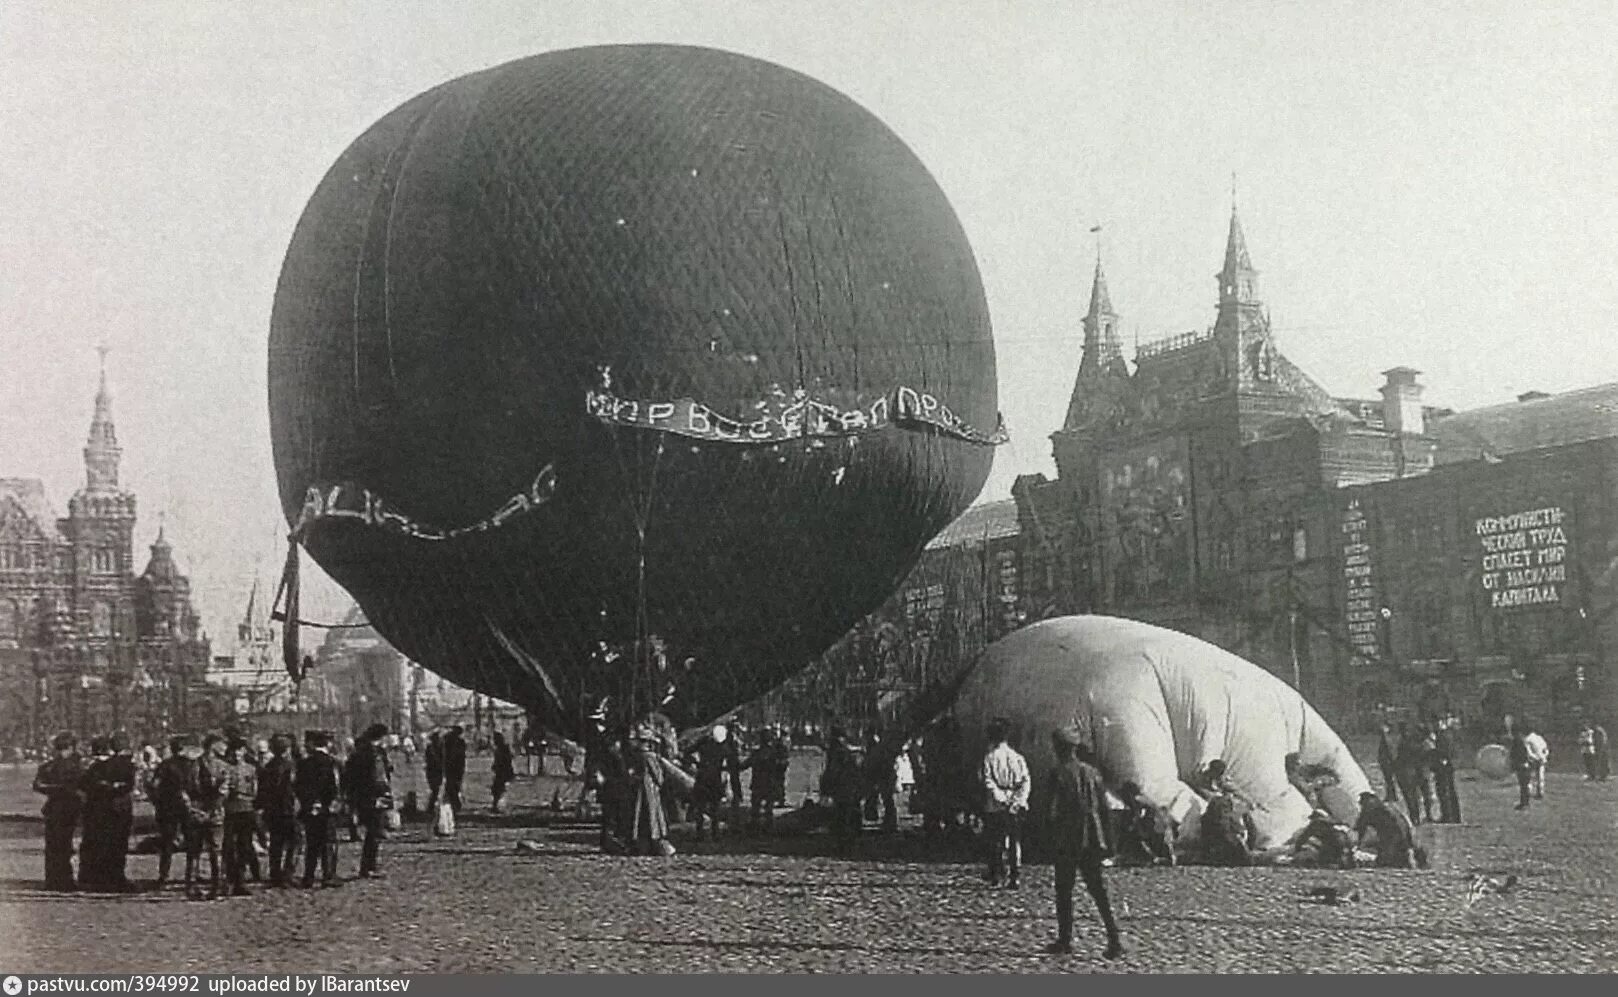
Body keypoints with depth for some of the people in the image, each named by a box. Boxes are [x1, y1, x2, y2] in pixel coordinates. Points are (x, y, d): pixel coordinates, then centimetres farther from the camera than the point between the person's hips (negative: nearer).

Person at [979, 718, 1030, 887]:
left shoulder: (989, 758, -4)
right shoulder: (1018, 757, 6)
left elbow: (988, 781, -13)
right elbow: (1026, 781, 0)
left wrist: (999, 798, -13)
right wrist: (1020, 800, -3)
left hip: (995, 806, -3)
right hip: (1015, 806, 3)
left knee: (995, 842, 4)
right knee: (1015, 841, 8)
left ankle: (995, 876, 4)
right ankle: (1014, 876, 5)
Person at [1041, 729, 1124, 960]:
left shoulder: (1058, 774, -9)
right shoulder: (1092, 772, 6)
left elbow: (1051, 812, -12)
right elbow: (1104, 809, 8)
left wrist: (1051, 837, 0)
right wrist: (1104, 841, 12)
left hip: (1066, 843, -5)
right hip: (1092, 842, 5)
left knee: (1064, 892, 7)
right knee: (1098, 889, 7)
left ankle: (1065, 939, 10)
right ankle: (1114, 938, -2)